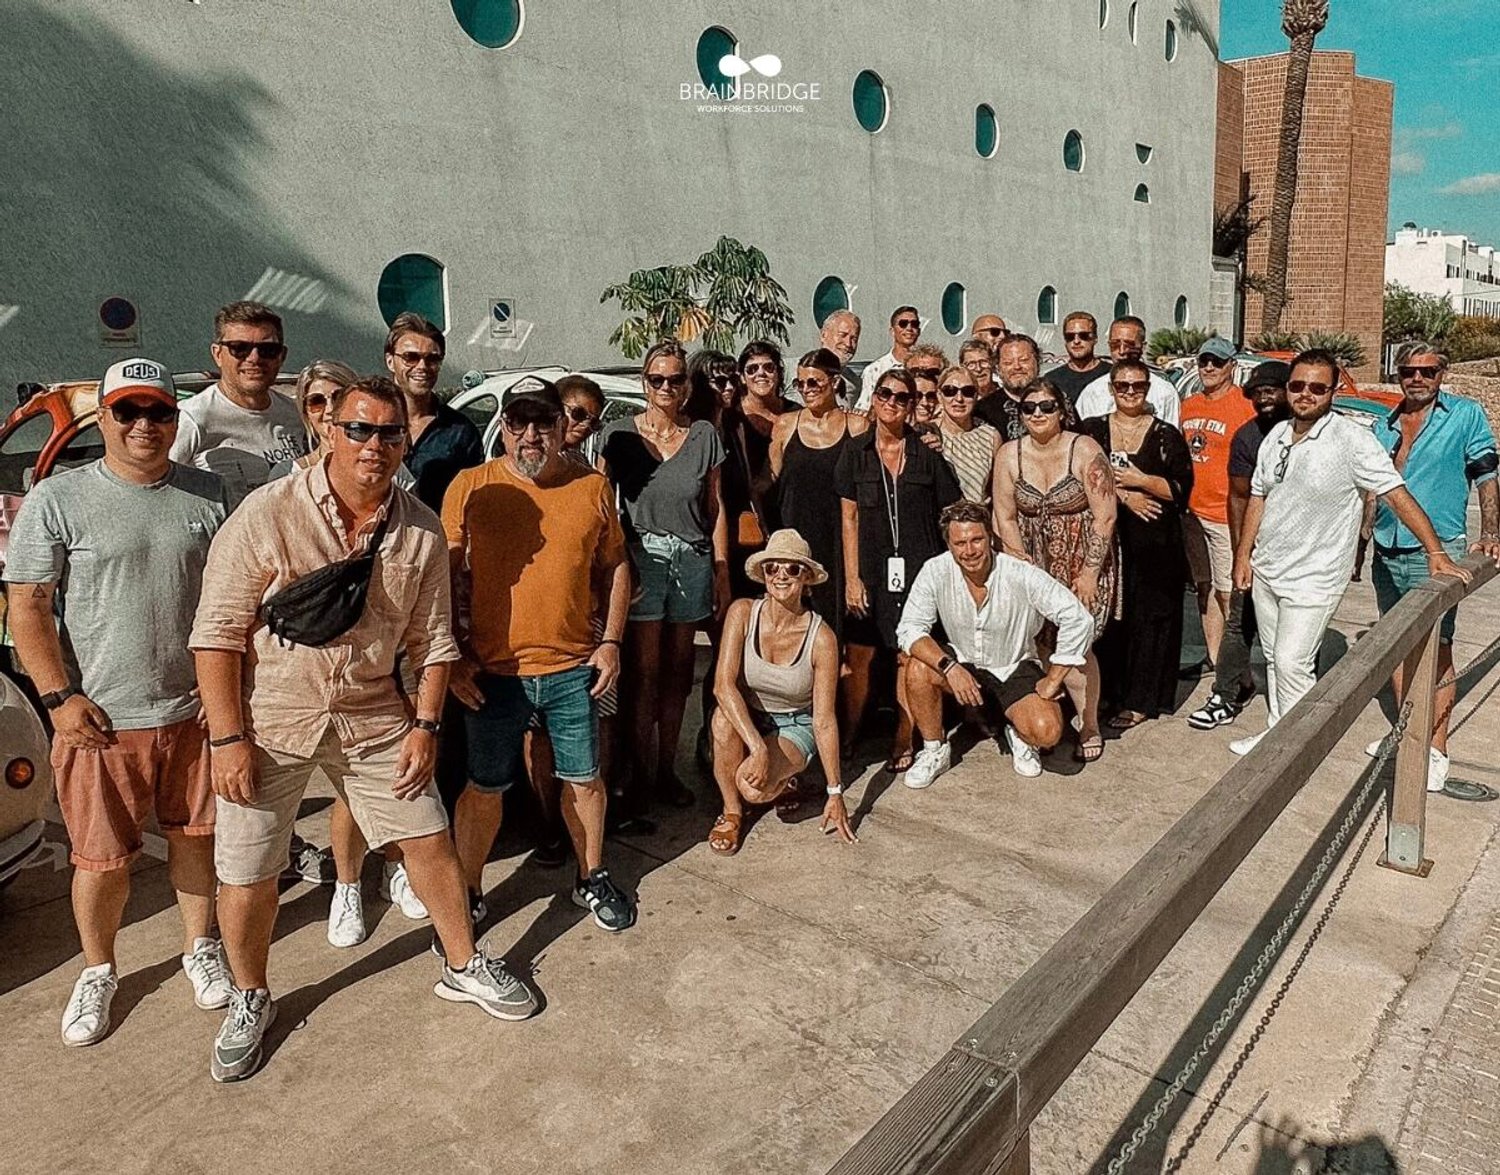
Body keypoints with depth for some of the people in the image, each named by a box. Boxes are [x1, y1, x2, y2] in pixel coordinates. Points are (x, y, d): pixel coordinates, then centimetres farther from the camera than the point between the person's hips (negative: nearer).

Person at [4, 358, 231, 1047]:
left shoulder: (207, 496, 3)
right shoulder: (57, 499, -4)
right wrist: (60, 697, -11)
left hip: (195, 710, 2)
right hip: (100, 719, -2)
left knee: (194, 835, 15)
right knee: (103, 858, 7)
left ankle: (200, 947, 36)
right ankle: (97, 972, 32)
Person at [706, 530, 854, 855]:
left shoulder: (821, 637, -19)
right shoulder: (743, 612, -16)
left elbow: (824, 720, -14)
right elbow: (723, 685, -26)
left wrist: (835, 794, -12)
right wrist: (758, 747, -37)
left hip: (794, 728, -2)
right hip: (746, 719, 2)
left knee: (754, 788, -31)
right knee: (724, 716, -34)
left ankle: (781, 780, 8)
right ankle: (731, 811, -10)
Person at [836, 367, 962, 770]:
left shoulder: (927, 452, 1)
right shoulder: (856, 451, 4)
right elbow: (849, 518, 3)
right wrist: (851, 577, -2)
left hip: (920, 566, -1)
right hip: (873, 567, 1)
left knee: (910, 654, -2)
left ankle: (904, 739, 10)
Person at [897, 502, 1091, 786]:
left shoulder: (1021, 575, -23)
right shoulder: (935, 572, -18)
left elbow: (1079, 619, -21)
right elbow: (909, 628, -20)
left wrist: (1052, 680, -17)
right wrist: (949, 667, -35)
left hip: (1015, 669, -1)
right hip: (962, 664, 2)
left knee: (1046, 731, -27)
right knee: (918, 669, -30)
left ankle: (1018, 733, 13)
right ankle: (935, 750, -4)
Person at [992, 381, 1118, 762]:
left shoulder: (1085, 451, -10)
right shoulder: (1009, 455, -1)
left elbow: (1104, 517, -10)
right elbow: (1005, 518, 2)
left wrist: (1089, 573, -12)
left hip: (1083, 564, -3)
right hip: (1034, 565, 3)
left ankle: (1089, 727, 9)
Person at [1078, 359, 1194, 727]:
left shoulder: (1166, 435, 4)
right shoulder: (1091, 431, 8)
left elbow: (1182, 488, -1)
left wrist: (1141, 481, -13)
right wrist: (1122, 495, -12)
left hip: (1154, 543, -1)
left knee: (1149, 617, 1)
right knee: (1107, 615, 2)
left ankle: (1140, 700, 10)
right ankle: (1109, 692, 15)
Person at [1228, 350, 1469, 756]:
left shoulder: (1351, 439, -15)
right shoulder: (1277, 435, 5)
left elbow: (1397, 494, -17)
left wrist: (1435, 552, -22)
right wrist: (1244, 554, 10)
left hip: (1312, 578, -7)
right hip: (1266, 569, 7)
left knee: (1291, 663, -7)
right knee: (1274, 658, 16)